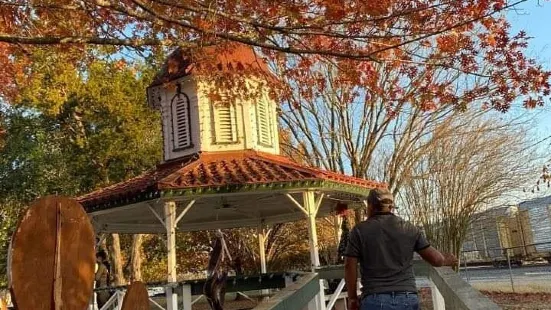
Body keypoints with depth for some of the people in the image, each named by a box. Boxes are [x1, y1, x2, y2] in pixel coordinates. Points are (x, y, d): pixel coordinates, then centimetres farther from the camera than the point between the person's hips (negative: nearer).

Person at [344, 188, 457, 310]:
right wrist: (446, 261, 33)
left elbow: (350, 265, -2)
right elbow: (435, 259, 10)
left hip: (375, 300, -2)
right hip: (407, 299, 2)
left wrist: (352, 297, 9)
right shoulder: (409, 228, 8)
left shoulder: (359, 230, 1)